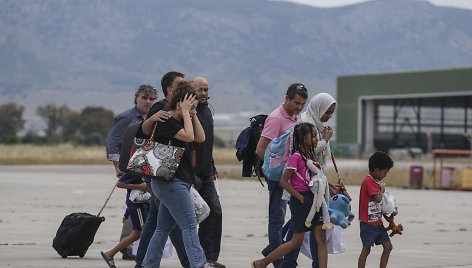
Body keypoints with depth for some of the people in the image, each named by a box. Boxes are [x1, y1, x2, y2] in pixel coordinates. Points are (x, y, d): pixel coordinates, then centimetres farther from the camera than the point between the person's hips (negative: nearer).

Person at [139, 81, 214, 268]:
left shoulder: (180, 121, 18)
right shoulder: (165, 122, -12)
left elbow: (200, 138, 14)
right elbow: (188, 136, -22)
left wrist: (193, 114, 8)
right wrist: (186, 113, -12)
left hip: (178, 181, 10)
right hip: (169, 181, -10)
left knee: (164, 228, 11)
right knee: (189, 225, -11)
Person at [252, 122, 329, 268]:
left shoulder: (310, 156, 12)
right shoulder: (296, 157, -13)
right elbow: (283, 181, -15)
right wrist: (300, 198, -15)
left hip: (313, 200, 8)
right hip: (301, 201, -8)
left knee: (321, 237, 0)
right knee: (297, 241, 0)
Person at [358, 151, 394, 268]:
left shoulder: (376, 182, 15)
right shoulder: (368, 181, -16)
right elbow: (377, 198, -27)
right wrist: (382, 190, -8)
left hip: (378, 222, 9)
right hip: (368, 222, -9)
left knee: (388, 247, 5)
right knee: (366, 250, -3)